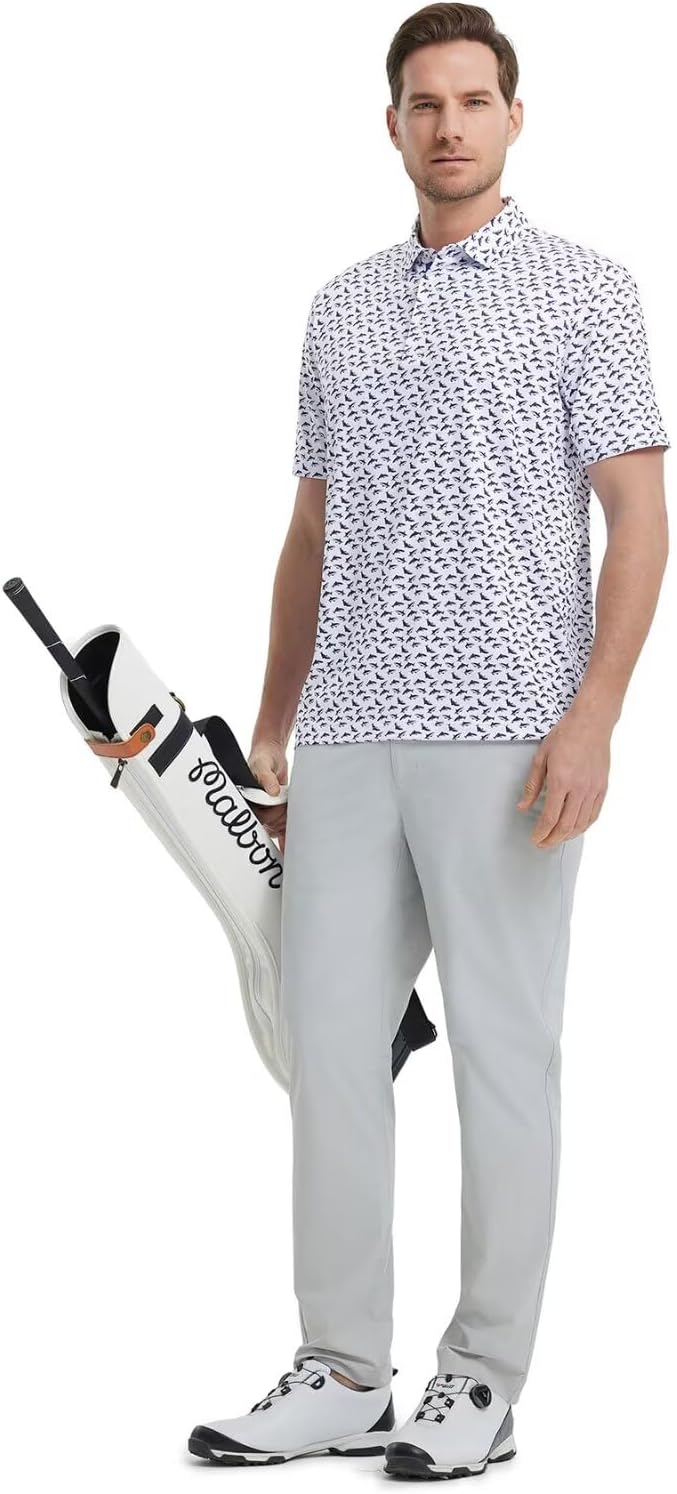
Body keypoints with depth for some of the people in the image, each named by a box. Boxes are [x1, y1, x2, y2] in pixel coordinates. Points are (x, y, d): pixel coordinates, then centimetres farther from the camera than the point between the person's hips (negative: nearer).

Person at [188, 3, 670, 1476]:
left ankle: (486, 1379, 10)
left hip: (504, 734, -5)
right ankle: (344, 1376, 14)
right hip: (350, 737, 6)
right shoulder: (341, 308, 16)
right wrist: (270, 730, 16)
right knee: (329, 1044, 5)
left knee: (504, 1053, 1)